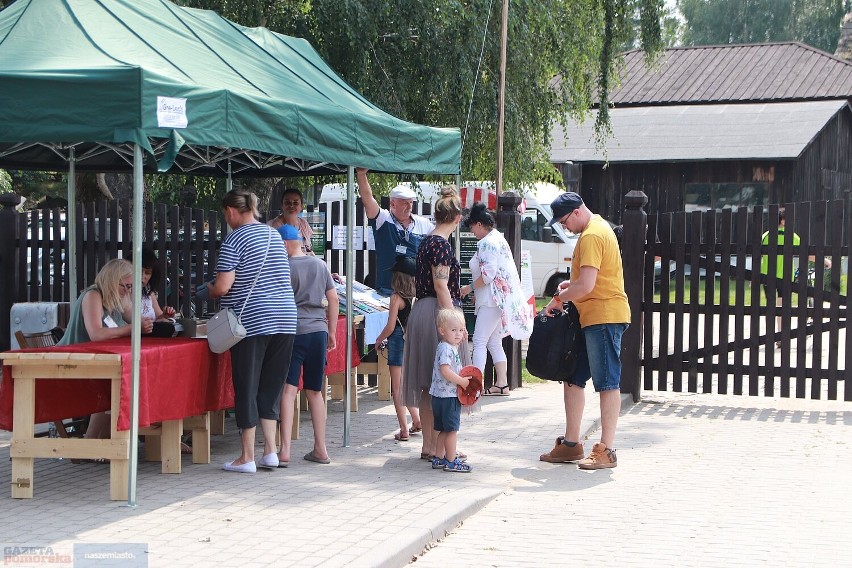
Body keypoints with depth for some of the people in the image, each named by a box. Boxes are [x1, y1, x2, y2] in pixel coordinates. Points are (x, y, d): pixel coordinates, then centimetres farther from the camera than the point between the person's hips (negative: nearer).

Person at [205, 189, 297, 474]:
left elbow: (223, 288, -13)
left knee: (247, 389, 1)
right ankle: (270, 451, 13)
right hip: (284, 319, 7)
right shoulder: (274, 235, 14)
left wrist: (207, 289, 9)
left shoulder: (234, 240, -8)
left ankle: (247, 458, 5)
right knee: (270, 387, 13)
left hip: (252, 321, -6)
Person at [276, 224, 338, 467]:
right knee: (315, 392, 13)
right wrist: (332, 332, 18)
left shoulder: (285, 267, -6)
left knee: (288, 390, -8)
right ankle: (320, 449, 16)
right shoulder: (320, 265, 11)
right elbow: (334, 299, 12)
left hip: (294, 332, -5)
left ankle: (285, 451, -16)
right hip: (318, 331, 5)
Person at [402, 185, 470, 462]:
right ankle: (437, 446, -2)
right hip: (437, 313, -9)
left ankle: (428, 445, 17)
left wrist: (457, 293, 37)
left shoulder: (426, 241, 14)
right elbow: (441, 286, -18)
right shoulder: (442, 244, -13)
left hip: (421, 311, 9)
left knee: (428, 385, 12)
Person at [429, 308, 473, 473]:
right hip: (447, 396, -10)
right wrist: (462, 381, -20)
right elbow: (445, 371, -26)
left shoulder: (451, 347, 16)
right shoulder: (445, 348, -17)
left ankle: (438, 458, 22)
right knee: (452, 429, -4)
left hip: (443, 396, 10)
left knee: (444, 430, 16)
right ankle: (451, 462, 1)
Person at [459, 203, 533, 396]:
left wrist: (470, 288, -9)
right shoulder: (499, 239, 18)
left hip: (492, 300, -11)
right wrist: (476, 292, 21)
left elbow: (488, 274, -21)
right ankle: (502, 384, 14)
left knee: (479, 341, -10)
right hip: (501, 299, 11)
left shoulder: (487, 243, -13)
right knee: (494, 343, 13)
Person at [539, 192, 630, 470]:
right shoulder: (598, 227, 17)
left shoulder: (591, 236, -16)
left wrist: (558, 299, -8)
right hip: (591, 319, 11)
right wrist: (573, 283, 13)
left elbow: (586, 286, -23)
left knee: (607, 383, -7)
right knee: (573, 379, 13)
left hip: (604, 317, -11)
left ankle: (606, 451, -4)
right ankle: (571, 444, 20)